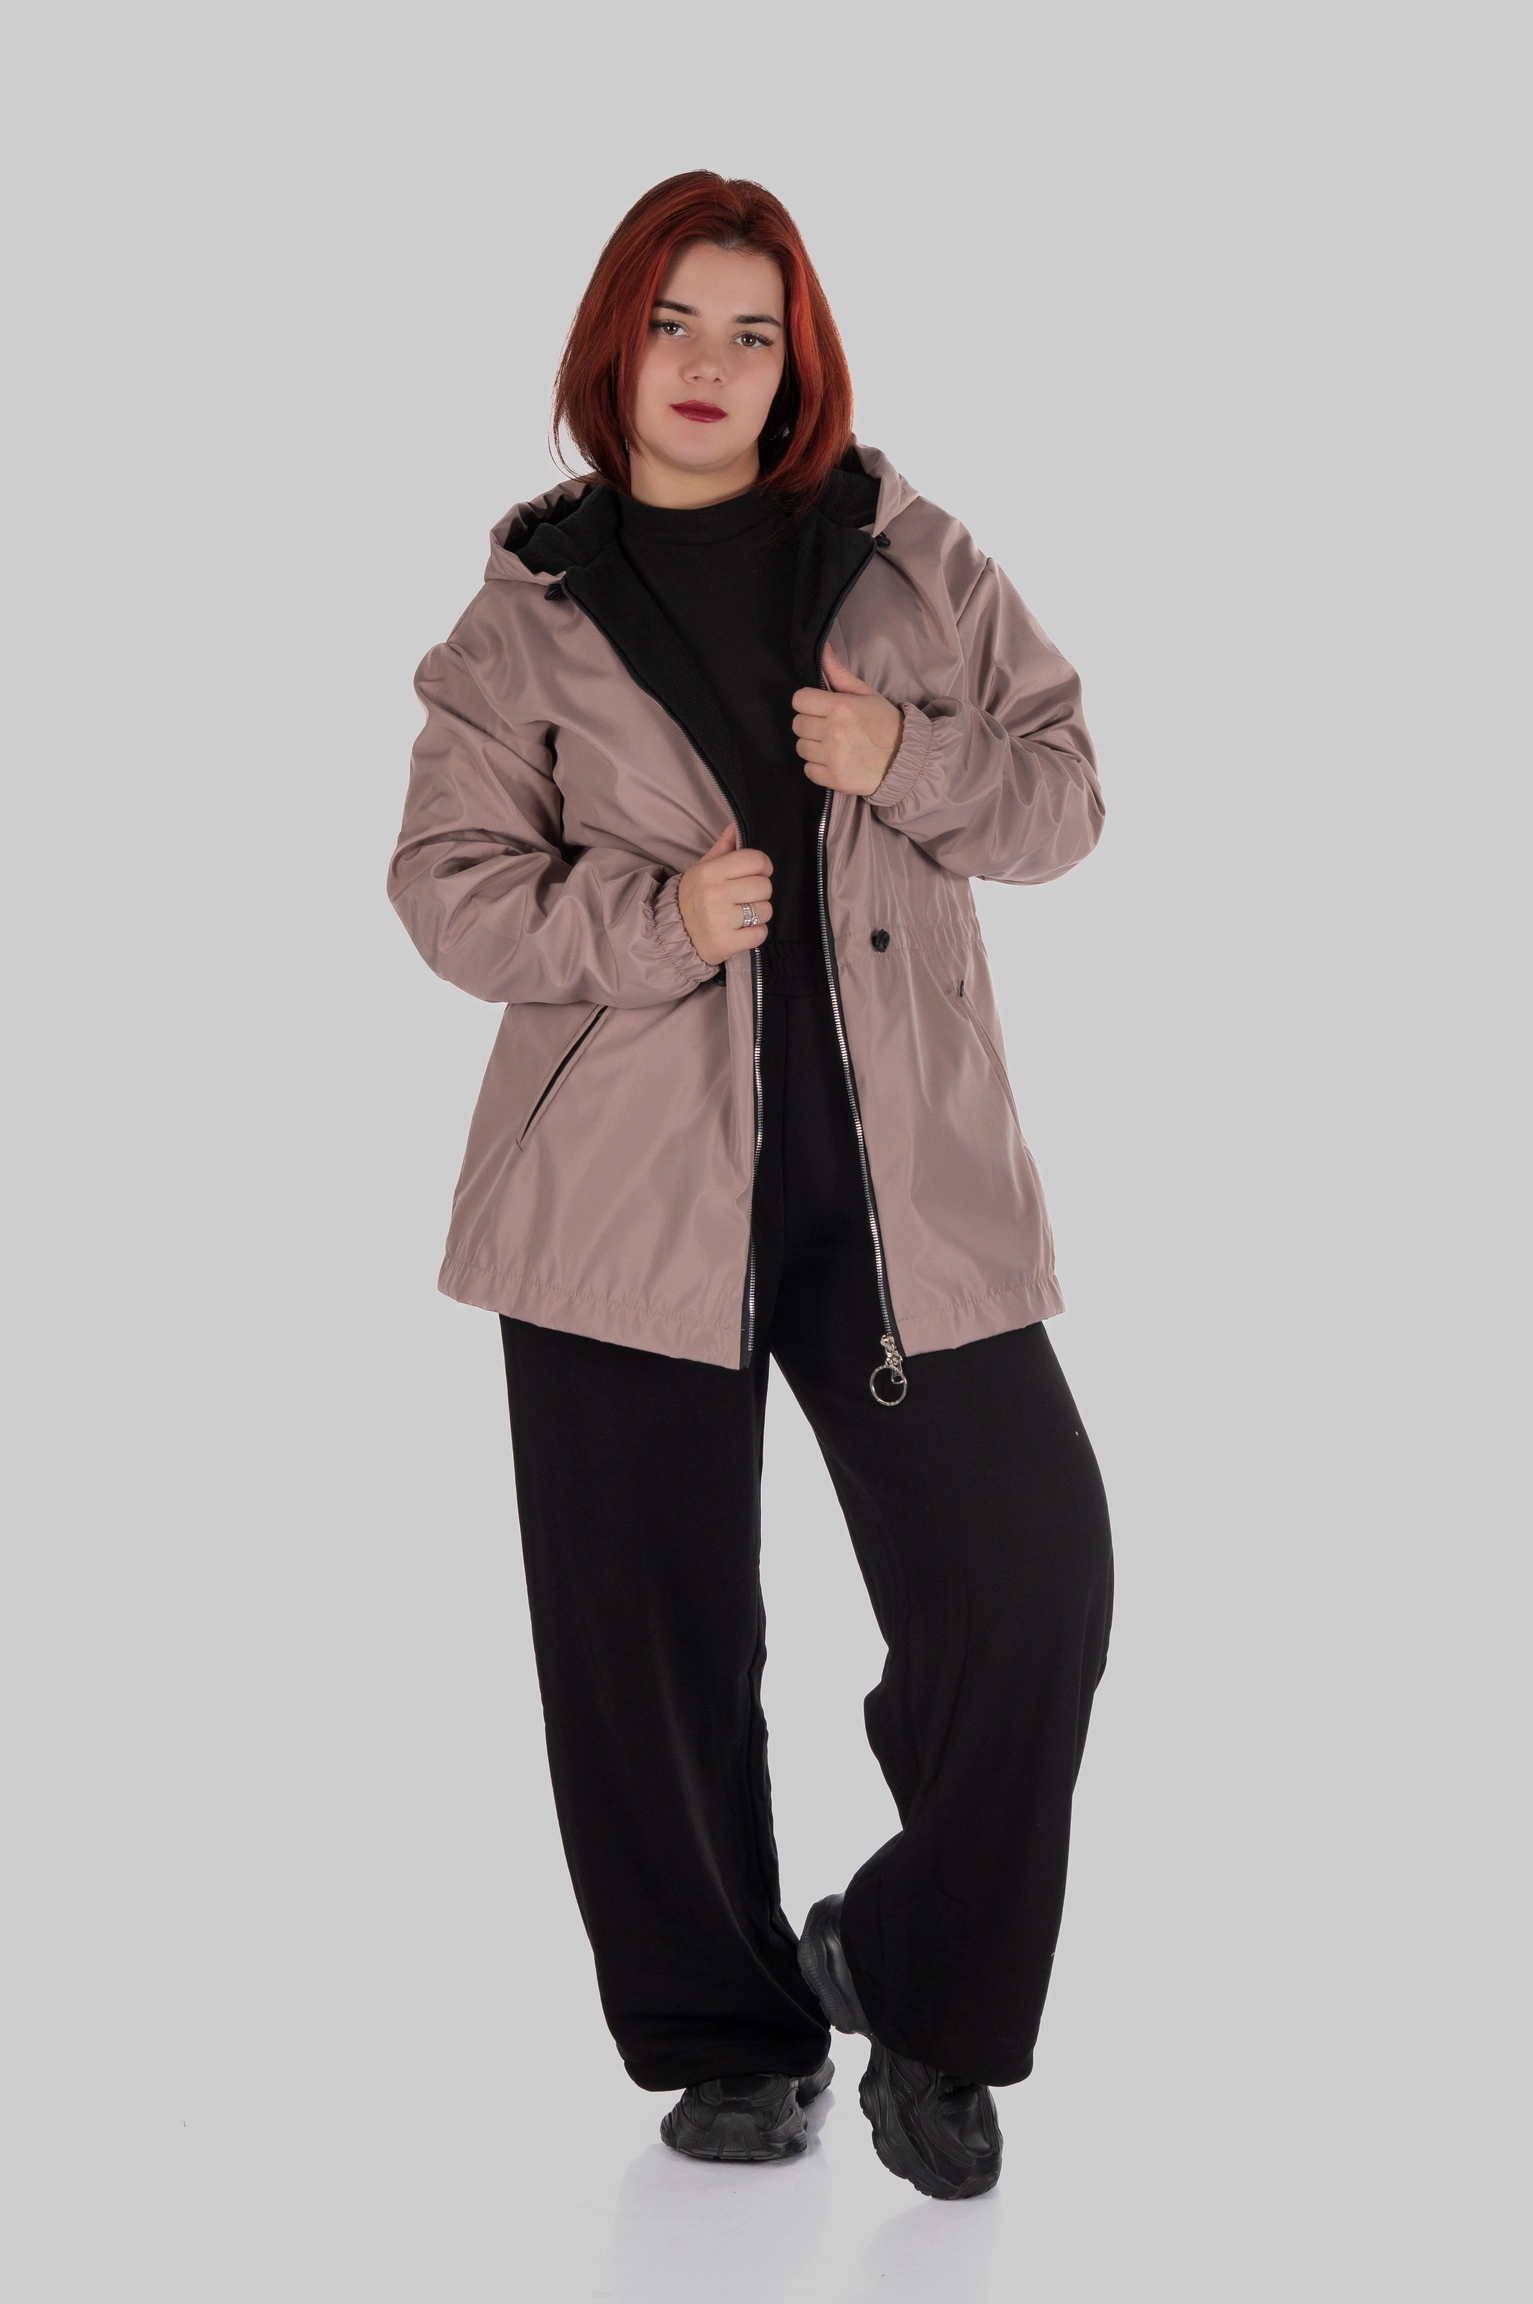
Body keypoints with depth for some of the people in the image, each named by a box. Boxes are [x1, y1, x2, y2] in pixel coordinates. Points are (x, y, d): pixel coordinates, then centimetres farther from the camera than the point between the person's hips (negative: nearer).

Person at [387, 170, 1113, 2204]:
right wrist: (655, 919, -14)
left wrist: (913, 762, -10)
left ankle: (915, 1995, 17)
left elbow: (1067, 784, 11)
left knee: (1033, 1576, -6)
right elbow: (449, 882, 3)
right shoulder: (530, 610, 6)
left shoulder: (908, 558, 10)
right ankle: (728, 2033, 26)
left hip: (902, 1177, 1)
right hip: (629, 1190, -1)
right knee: (648, 1633, 5)